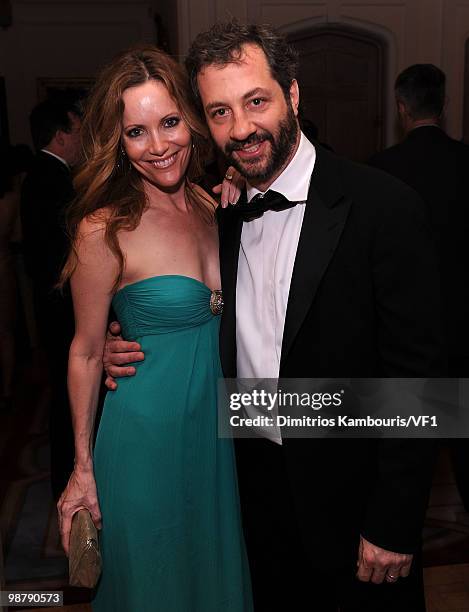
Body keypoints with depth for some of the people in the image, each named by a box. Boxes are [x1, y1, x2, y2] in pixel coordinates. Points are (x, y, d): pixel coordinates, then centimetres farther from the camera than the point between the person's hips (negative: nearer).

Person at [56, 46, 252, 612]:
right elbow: (86, 352, -9)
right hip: (147, 432, -5)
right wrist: (83, 468, -4)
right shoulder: (105, 229, -18)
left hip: (218, 425, 6)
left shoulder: (212, 205, -1)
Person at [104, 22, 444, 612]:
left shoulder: (382, 206, -18)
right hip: (257, 481, 5)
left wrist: (394, 525, -16)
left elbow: (416, 373, -18)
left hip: (351, 493, -5)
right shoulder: (222, 213, 0)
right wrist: (132, 351, -6)